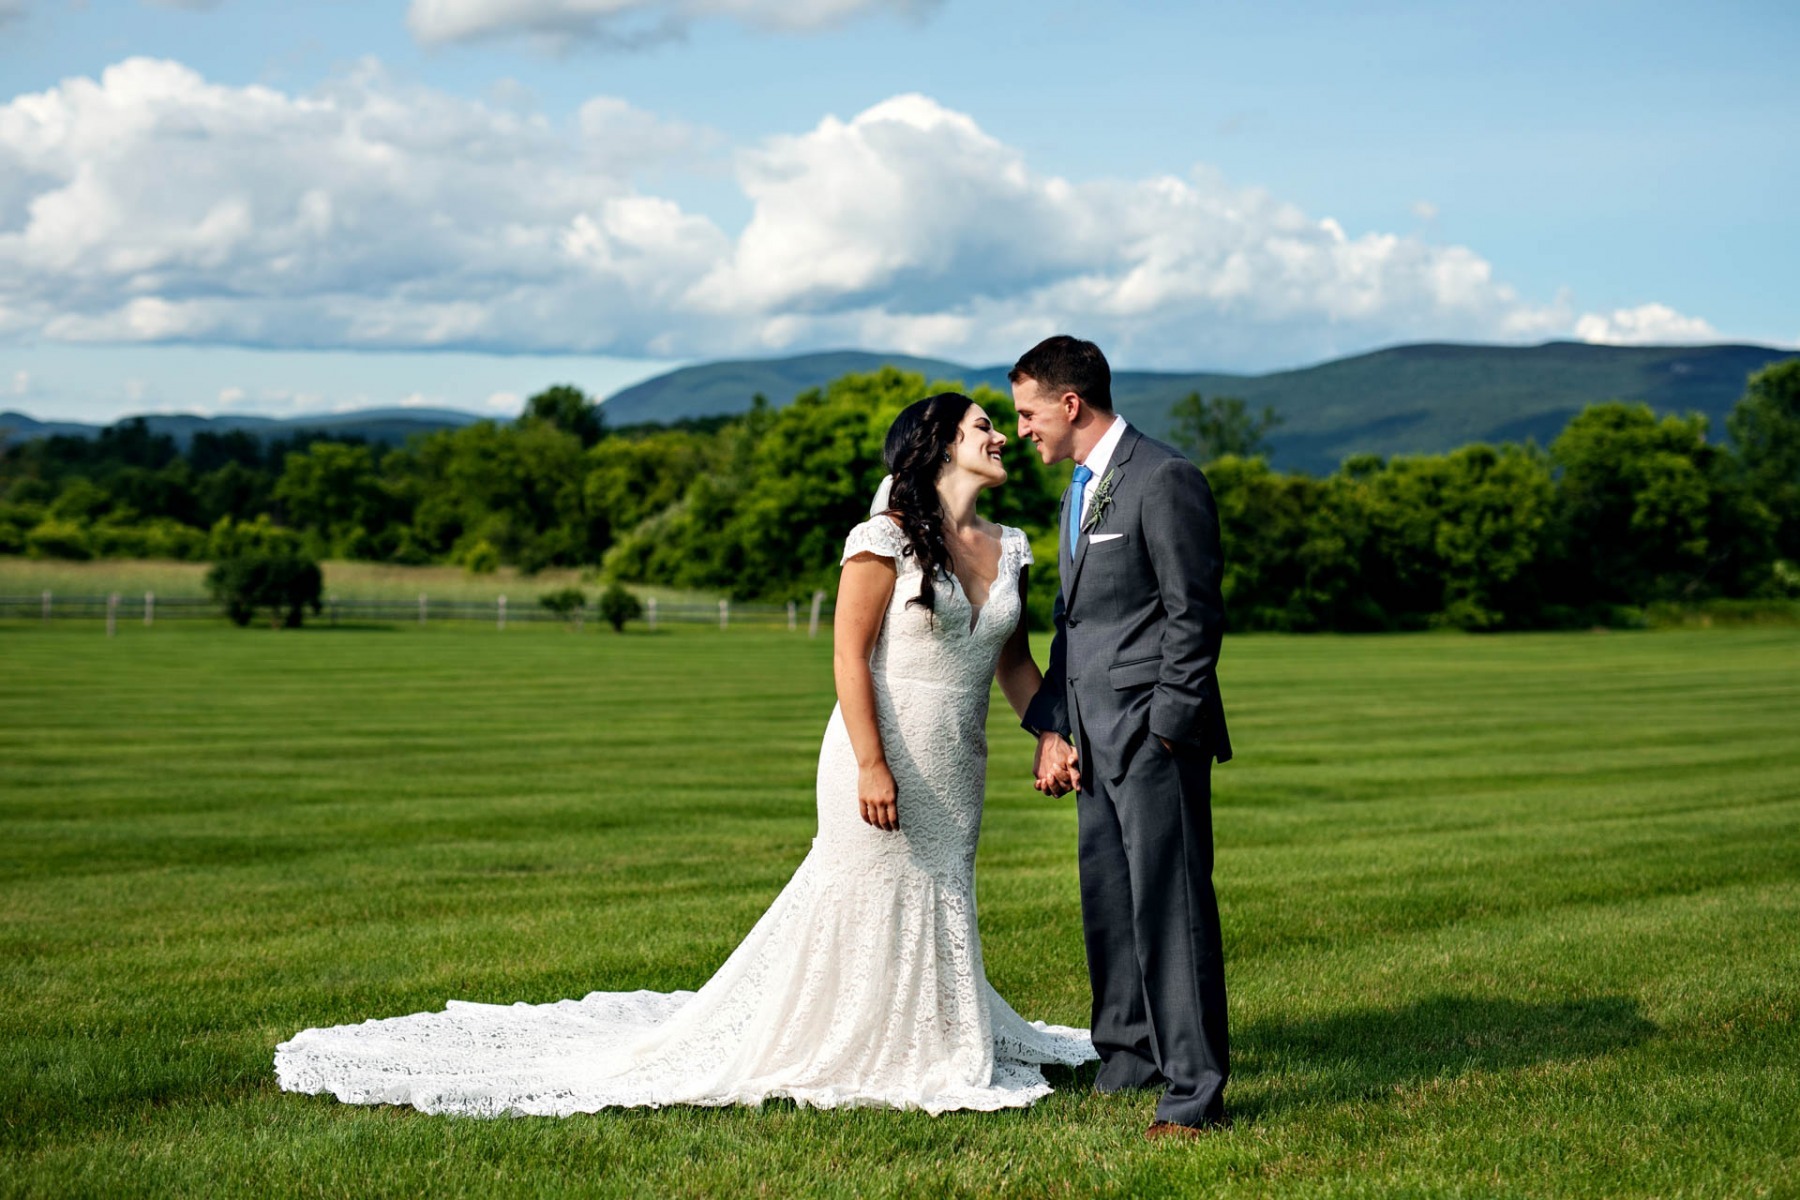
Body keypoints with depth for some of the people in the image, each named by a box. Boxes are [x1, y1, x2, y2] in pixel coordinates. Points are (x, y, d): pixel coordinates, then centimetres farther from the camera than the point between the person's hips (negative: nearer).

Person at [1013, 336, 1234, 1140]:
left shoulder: (1164, 480, -11)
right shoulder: (1081, 488, 18)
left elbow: (1194, 615, -14)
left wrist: (1165, 732, -17)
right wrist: (1052, 726, 11)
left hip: (1152, 734, -9)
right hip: (1094, 734, 9)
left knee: (1169, 906, -7)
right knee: (1106, 903, 12)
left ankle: (1192, 1089, -3)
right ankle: (1128, 1059, 24)